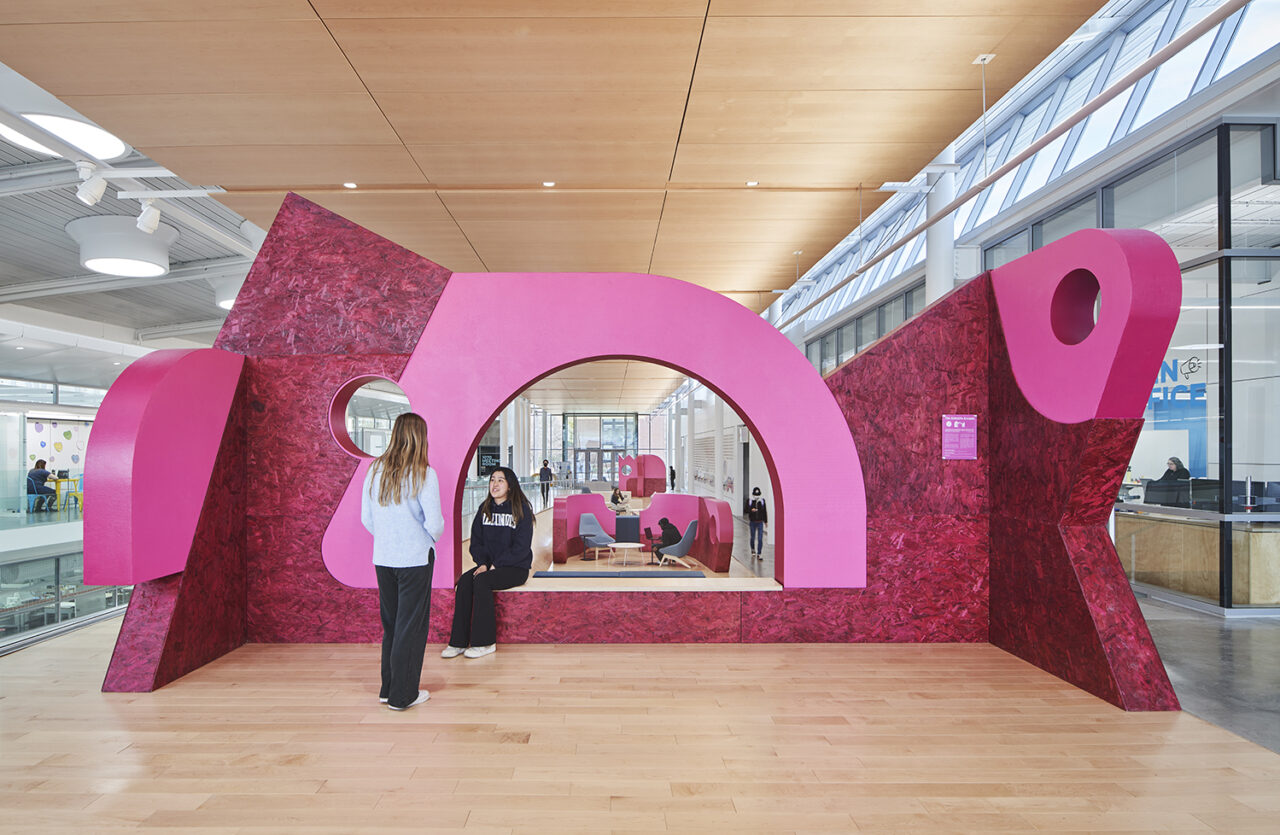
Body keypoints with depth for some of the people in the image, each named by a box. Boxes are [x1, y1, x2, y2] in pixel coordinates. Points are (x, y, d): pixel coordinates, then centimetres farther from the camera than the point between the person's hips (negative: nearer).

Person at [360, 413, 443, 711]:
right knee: (411, 626, 7)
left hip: (383, 559, 5)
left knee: (390, 623, 18)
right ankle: (403, 695, 15)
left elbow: (366, 518, 7)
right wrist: (431, 540, 4)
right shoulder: (422, 473, -14)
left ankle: (388, 688, 29)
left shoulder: (375, 470, 1)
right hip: (415, 560, -5)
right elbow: (435, 523, -17)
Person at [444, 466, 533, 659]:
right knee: (464, 581, -22)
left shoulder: (521, 510, -7)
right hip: (488, 565, 5)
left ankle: (485, 642, -21)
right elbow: (476, 541, 10)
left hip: (515, 567, -5)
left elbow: (521, 547, -12)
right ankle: (459, 642, -20)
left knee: (481, 581, -29)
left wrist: (496, 565, -16)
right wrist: (482, 563, -7)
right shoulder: (485, 509, 11)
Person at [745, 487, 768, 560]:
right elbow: (746, 510, -8)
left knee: (760, 539, -6)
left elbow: (765, 511, 5)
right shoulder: (750, 501, -5)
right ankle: (753, 550, 39)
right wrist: (751, 510, -31)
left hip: (760, 522, 0)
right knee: (753, 537, 13)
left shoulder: (762, 500, -1)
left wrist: (766, 521, 7)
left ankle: (759, 554, -1)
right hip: (752, 522, 0)